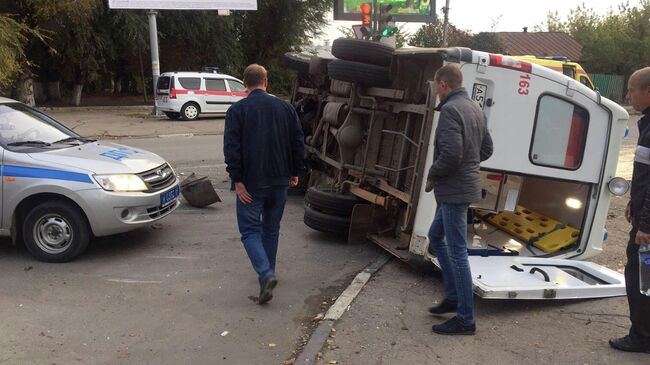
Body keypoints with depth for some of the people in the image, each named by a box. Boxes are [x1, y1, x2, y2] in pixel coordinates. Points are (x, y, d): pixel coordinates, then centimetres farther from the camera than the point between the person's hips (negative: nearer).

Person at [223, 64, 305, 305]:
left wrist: (237, 180, -11)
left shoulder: (238, 110, -6)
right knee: (271, 228, 18)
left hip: (251, 183, -4)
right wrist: (295, 172, 15)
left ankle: (266, 275, -16)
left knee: (250, 230, 2)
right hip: (279, 180, 4)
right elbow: (297, 143, 6)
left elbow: (231, 147, -13)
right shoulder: (285, 107, 5)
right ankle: (268, 273, 27)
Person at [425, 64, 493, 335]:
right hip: (466, 185, 10)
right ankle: (453, 297, 29)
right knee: (435, 236, 23)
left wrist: (432, 175, -9)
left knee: (457, 252, -3)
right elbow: (487, 148, 18)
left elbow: (450, 153, -25)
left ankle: (465, 319, 5)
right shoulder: (475, 108, 13)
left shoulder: (450, 110, -16)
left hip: (455, 190, -10)